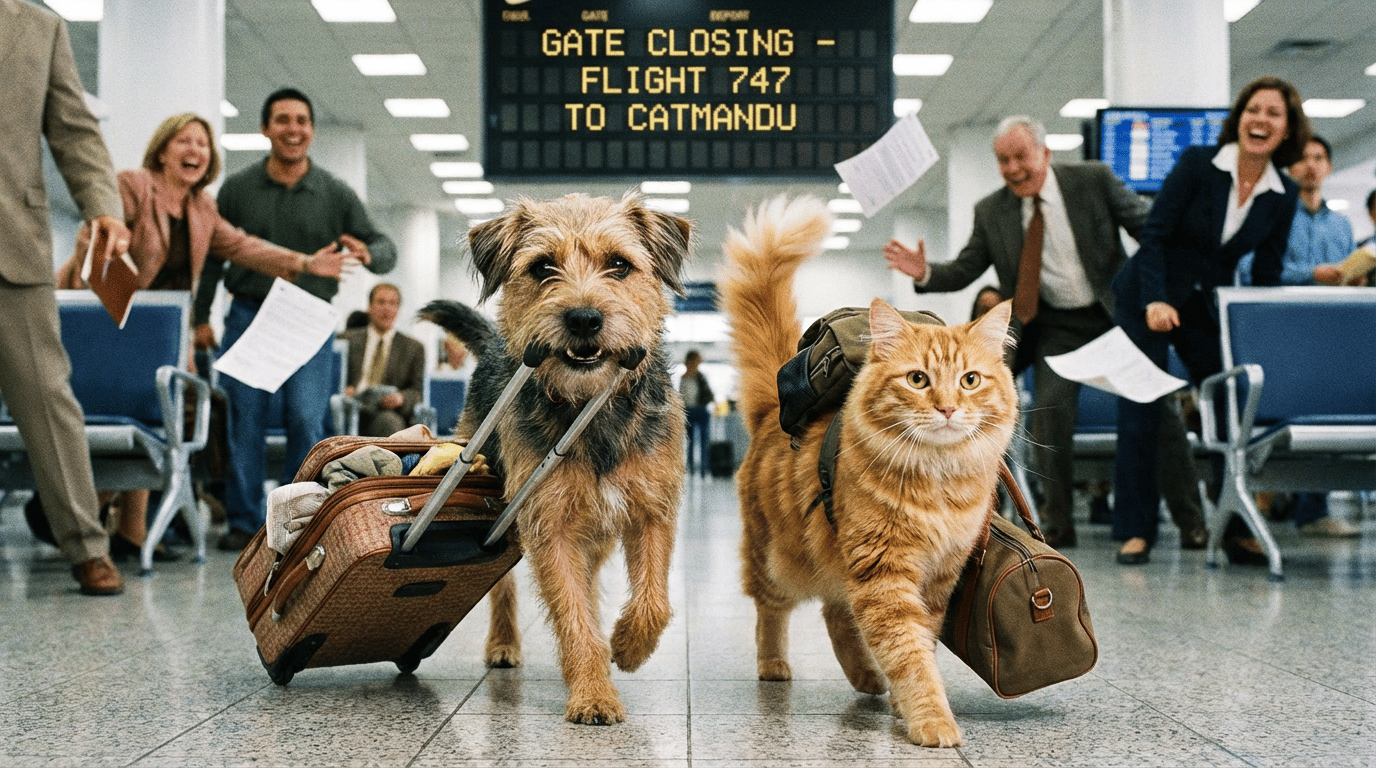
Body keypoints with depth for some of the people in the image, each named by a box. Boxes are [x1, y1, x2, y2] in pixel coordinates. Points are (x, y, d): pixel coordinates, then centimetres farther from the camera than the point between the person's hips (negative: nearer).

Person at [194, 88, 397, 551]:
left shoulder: (337, 195, 5)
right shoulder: (237, 189, 6)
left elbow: (385, 247, 6)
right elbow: (212, 256, 12)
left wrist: (368, 255, -18)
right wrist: (201, 317, 10)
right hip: (248, 316, 1)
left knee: (306, 421, -8)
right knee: (245, 422, 1)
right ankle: (244, 521, 11)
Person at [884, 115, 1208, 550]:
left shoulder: (1094, 180, -5)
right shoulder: (991, 212, 0)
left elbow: (1148, 227, -1)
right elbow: (964, 271, 1)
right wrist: (925, 273, -19)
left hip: (1117, 314, -1)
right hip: (1057, 327, 1)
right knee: (1050, 409, -18)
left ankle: (1190, 515, 7)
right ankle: (1057, 523, -3)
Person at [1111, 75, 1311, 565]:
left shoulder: (1284, 196, 0)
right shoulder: (1197, 163, -12)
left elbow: (1266, 276, 6)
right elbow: (1154, 235, -14)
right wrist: (1156, 301, -26)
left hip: (1210, 308, 4)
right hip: (1147, 301, -4)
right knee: (1139, 411, -5)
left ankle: (1236, 529, 9)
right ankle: (1135, 532, 2)